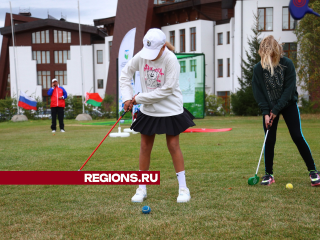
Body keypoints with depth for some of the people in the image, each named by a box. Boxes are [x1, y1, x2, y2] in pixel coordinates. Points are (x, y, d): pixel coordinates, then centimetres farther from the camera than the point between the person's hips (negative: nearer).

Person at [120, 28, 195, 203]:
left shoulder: (170, 60, -21)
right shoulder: (141, 56, -7)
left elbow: (167, 90, -22)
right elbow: (125, 73, 8)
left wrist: (139, 98, -16)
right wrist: (127, 97, -4)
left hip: (170, 110, -4)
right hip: (148, 110, 4)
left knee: (173, 146, 0)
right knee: (145, 147, 6)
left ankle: (183, 188, 11)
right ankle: (142, 188, 16)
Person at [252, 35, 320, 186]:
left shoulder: (287, 64, -15)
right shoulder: (258, 69, -11)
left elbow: (288, 90, -15)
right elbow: (258, 93, -7)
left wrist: (276, 110, -18)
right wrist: (266, 113, -15)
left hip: (288, 104, -1)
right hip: (269, 107, 2)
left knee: (297, 136, -7)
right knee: (269, 140, -2)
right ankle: (269, 174, 10)